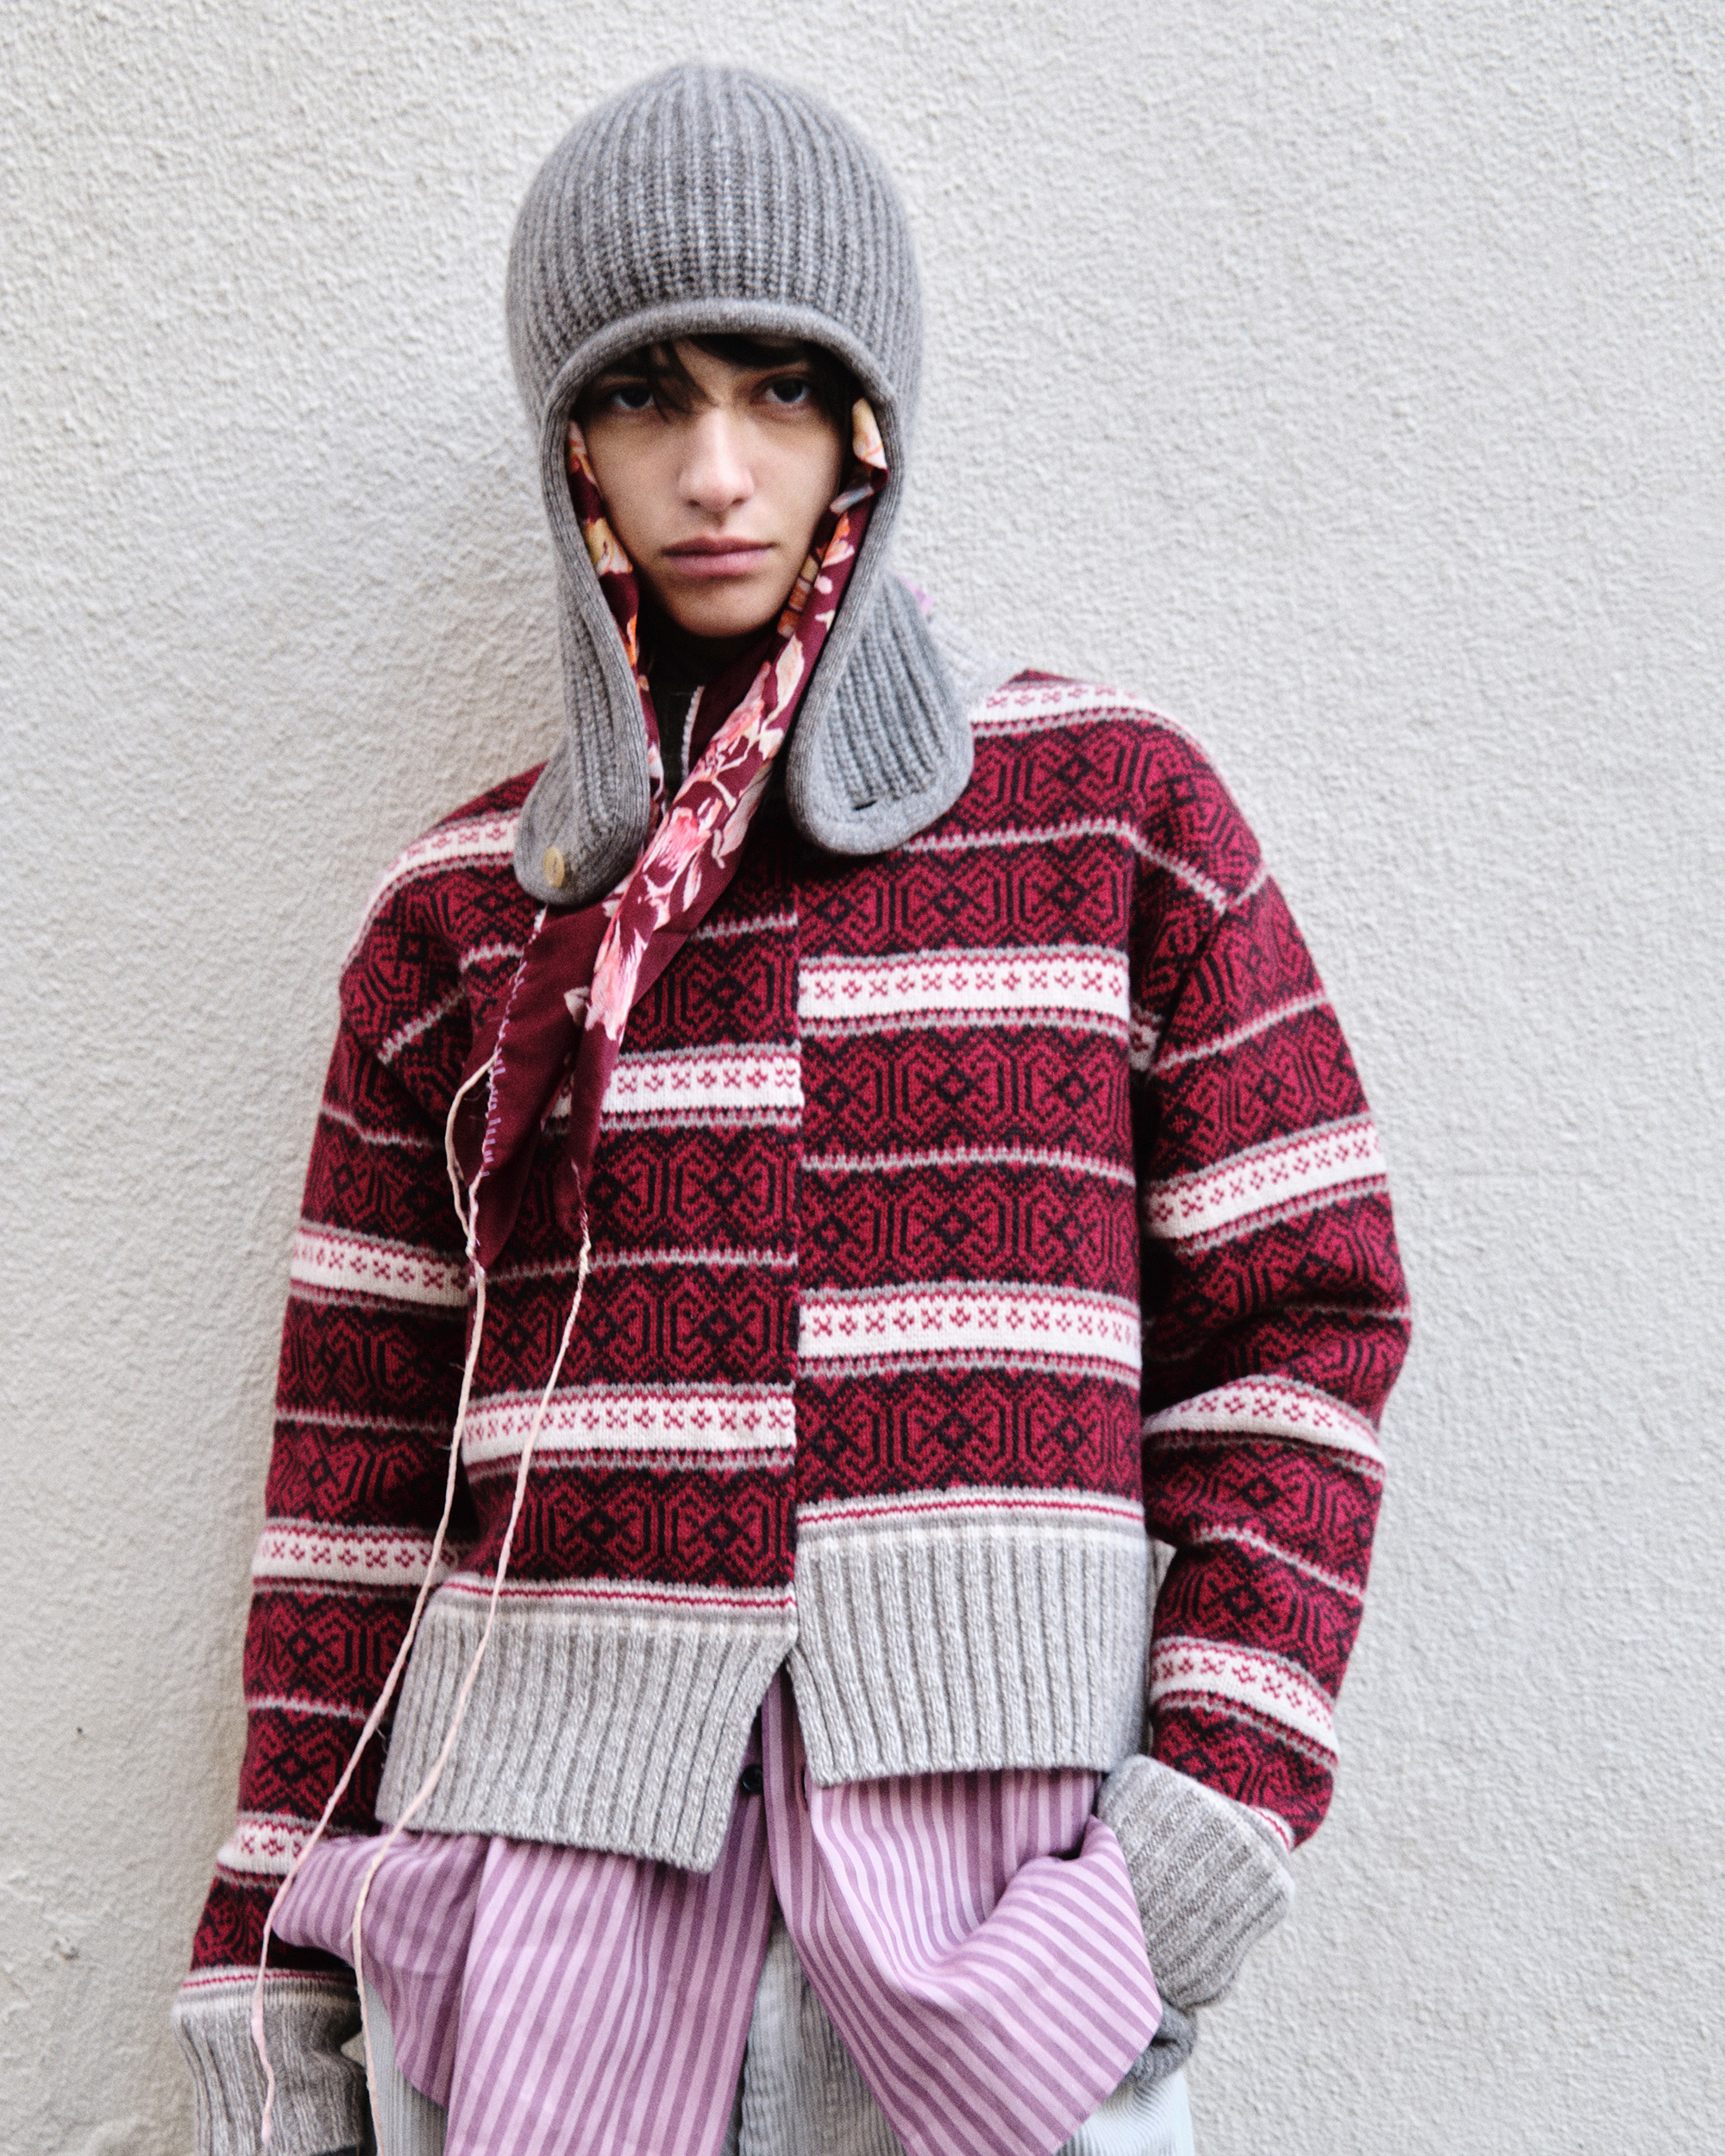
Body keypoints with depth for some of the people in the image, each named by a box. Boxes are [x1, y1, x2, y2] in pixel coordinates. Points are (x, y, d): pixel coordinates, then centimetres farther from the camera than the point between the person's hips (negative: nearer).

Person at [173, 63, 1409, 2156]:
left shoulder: (1117, 800, 3)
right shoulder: (452, 916, 7)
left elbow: (1301, 1308, 2)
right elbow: (359, 1462, 8)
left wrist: (1229, 1783, -9)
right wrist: (273, 1970, 8)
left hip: (997, 1870, -1)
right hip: (541, 1880, 2)